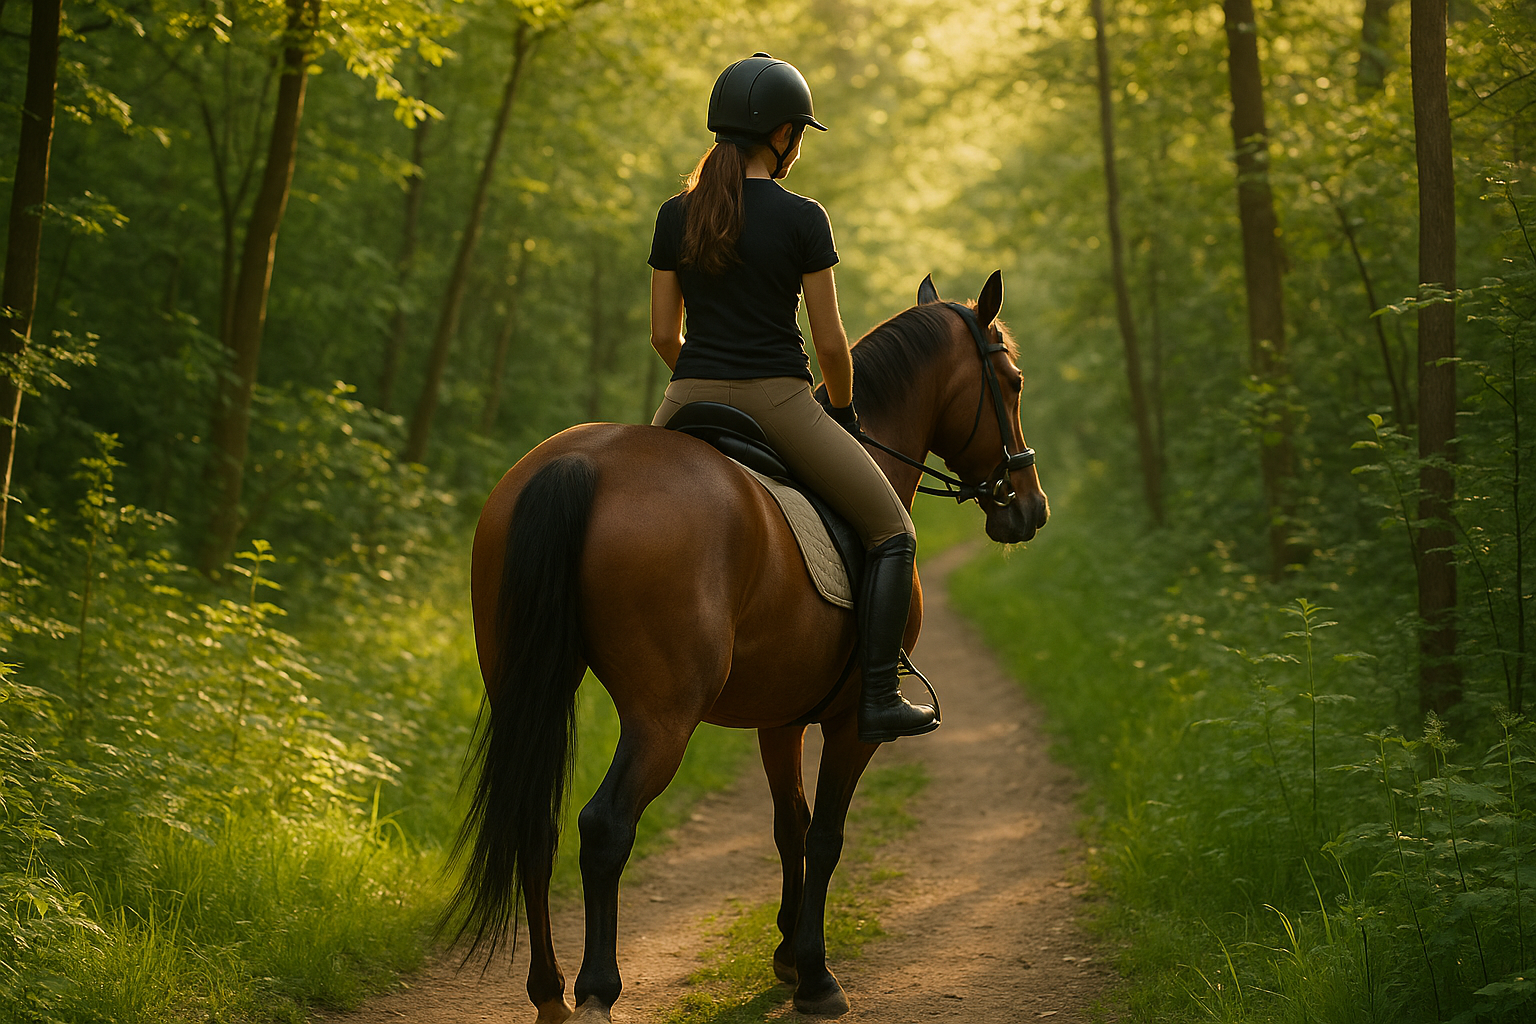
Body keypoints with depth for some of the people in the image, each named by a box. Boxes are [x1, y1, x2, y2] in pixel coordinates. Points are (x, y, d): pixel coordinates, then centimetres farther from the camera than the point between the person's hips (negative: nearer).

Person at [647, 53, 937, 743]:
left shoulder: (676, 215, 5)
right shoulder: (801, 219, -7)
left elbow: (663, 335, 8)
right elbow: (830, 343, -6)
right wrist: (842, 411, 11)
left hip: (690, 402, 4)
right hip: (778, 403, -4)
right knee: (892, 533, 10)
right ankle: (879, 698, 2)